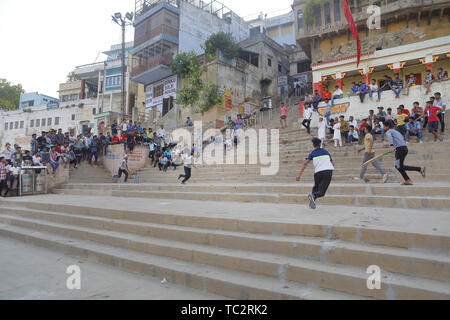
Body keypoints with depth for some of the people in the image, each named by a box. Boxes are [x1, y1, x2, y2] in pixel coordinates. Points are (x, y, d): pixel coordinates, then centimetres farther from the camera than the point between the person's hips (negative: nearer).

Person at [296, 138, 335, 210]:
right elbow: (332, 164, 26)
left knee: (316, 188, 25)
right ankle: (313, 196, -34)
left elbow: (305, 164, -1)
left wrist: (299, 175, -3)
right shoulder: (326, 152, 22)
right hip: (328, 171, 0)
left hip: (318, 172, 0)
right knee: (321, 192, -6)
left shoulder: (312, 154, 14)